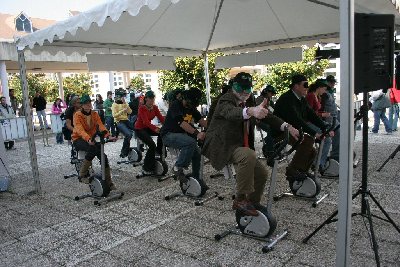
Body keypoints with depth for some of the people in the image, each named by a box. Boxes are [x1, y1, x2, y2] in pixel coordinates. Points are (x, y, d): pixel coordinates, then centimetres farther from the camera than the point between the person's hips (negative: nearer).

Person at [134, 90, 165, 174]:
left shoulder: (155, 107, -1)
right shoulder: (142, 108, -18)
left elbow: (161, 118, -12)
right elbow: (146, 121, -31)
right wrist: (155, 128, -46)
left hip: (148, 128, 6)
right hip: (139, 129, -6)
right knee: (152, 145, -26)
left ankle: (159, 150, -2)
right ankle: (146, 169, -16)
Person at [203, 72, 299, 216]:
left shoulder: (246, 103, 12)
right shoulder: (226, 100, -13)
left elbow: (265, 115, 6)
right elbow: (231, 112, -37)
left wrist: (286, 126, -10)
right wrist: (251, 111, -59)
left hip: (236, 145, 8)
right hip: (221, 147, -8)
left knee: (262, 173, 1)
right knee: (249, 155, -33)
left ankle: (253, 204, 21)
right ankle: (240, 200, -22)